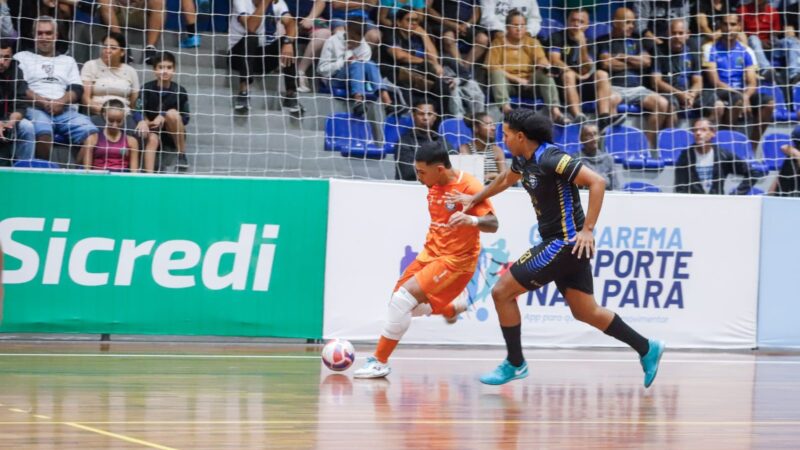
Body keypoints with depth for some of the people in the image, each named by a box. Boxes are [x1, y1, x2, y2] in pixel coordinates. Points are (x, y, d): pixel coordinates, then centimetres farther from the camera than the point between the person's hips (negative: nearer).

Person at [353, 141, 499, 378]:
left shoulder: (469, 187, -19)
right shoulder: (434, 186, 4)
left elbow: (493, 225, -25)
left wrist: (471, 220, -43)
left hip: (456, 259, -9)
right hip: (431, 254, 9)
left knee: (404, 298, -21)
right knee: (400, 301, 14)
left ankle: (380, 362, -12)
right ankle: (453, 306, 39)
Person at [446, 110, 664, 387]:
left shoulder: (550, 159, -20)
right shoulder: (524, 160, 8)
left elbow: (597, 182, -25)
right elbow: (507, 179, 33)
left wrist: (588, 230, -25)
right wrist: (474, 199, 40)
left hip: (566, 243, -9)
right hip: (556, 242, 9)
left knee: (502, 292, -4)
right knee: (585, 312, 12)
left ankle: (515, 364, 7)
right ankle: (646, 349, 19)